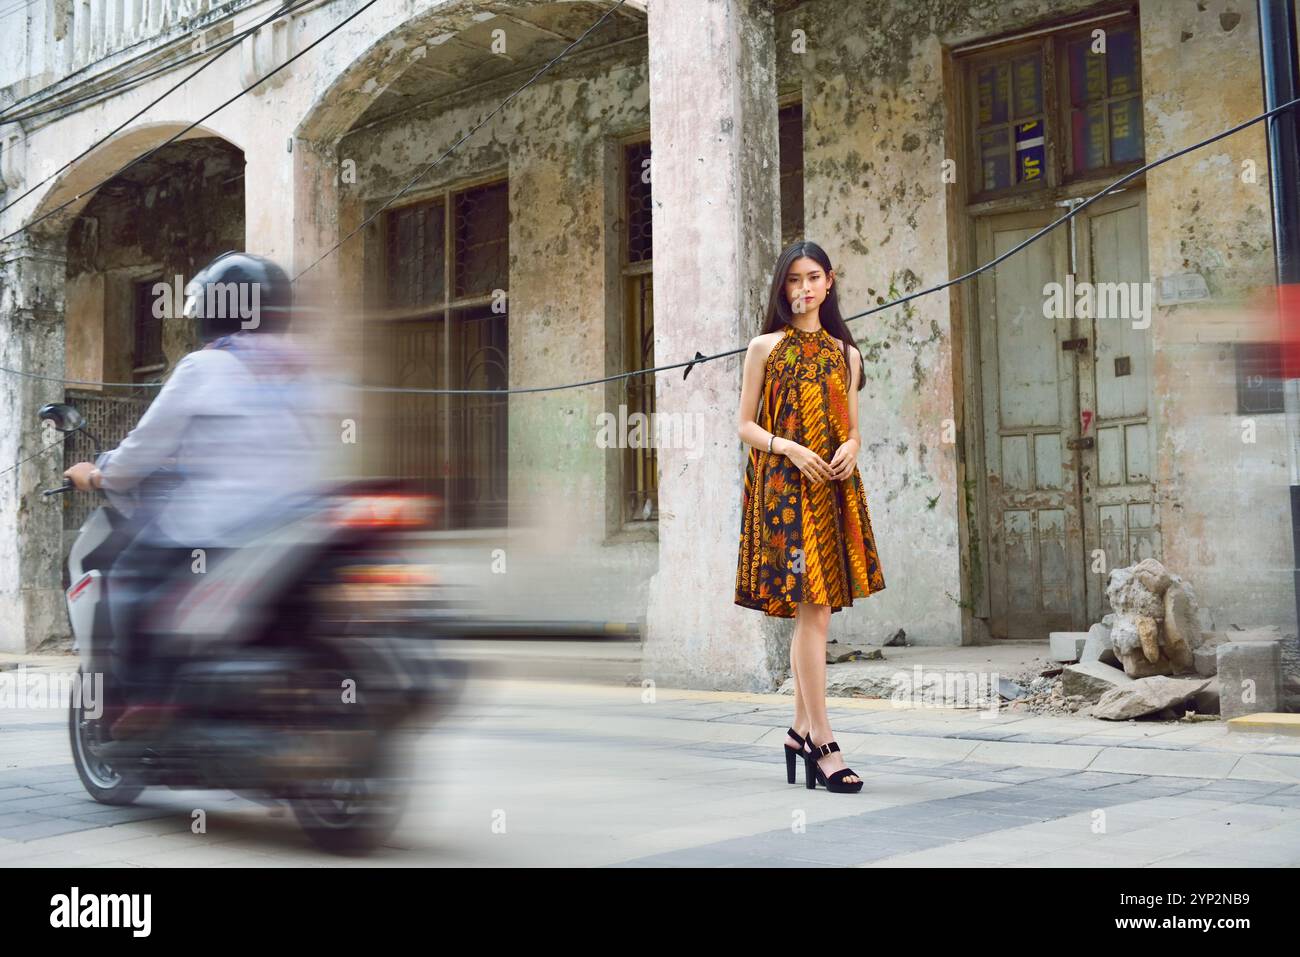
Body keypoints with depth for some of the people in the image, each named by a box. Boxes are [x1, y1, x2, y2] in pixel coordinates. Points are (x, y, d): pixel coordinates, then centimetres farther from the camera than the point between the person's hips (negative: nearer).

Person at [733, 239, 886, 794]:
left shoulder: (845, 352, 15)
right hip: (784, 487, -4)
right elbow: (746, 425, 1)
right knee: (813, 612, -10)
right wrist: (791, 449, -15)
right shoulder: (765, 347, 4)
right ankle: (823, 743, -9)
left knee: (813, 613, 7)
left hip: (834, 488, 4)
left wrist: (851, 446, -6)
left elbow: (852, 426, 17)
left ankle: (800, 729, 16)